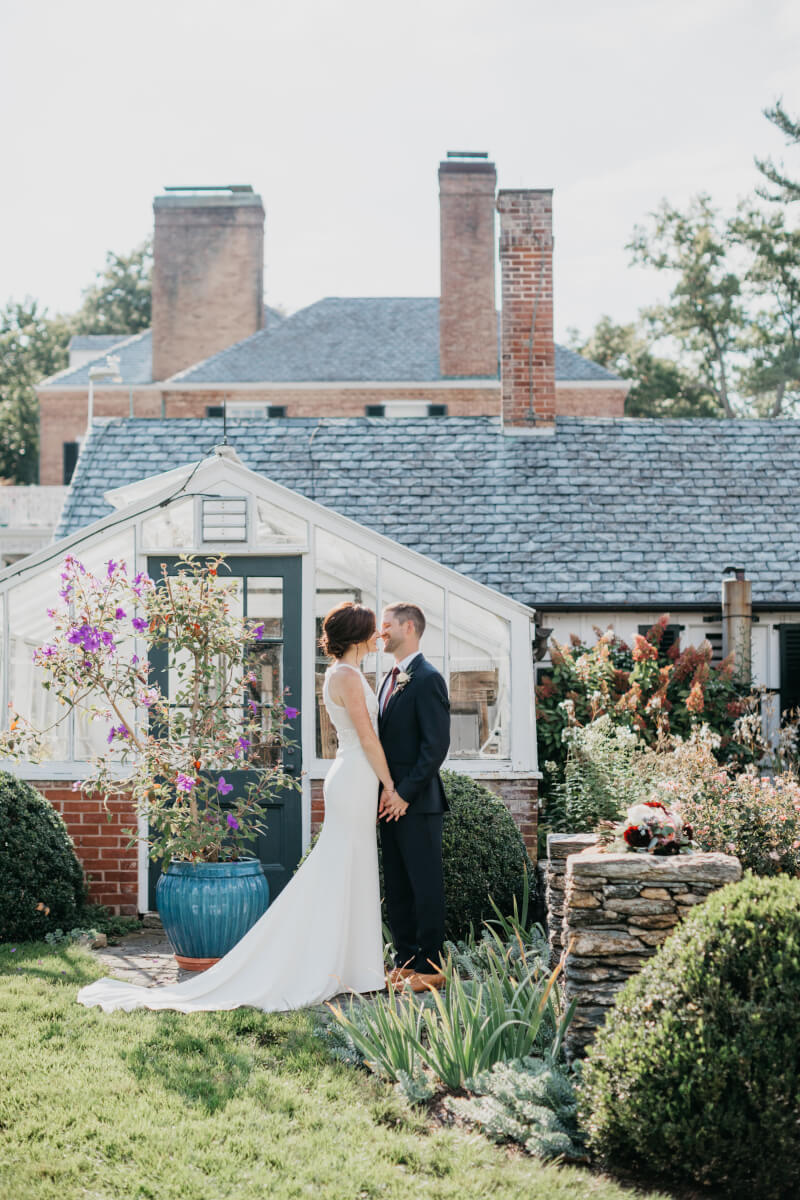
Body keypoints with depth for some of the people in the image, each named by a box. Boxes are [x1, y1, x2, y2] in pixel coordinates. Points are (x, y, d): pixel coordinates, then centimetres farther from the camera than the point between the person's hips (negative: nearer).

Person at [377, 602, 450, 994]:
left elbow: (436, 745, -18)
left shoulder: (427, 679, -12)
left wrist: (405, 793, -18)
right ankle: (405, 961, 20)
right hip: (391, 800, 9)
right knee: (396, 888, 12)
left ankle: (430, 968, 5)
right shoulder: (388, 680, 17)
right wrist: (385, 792, 10)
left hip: (417, 803, -9)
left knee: (426, 886, -2)